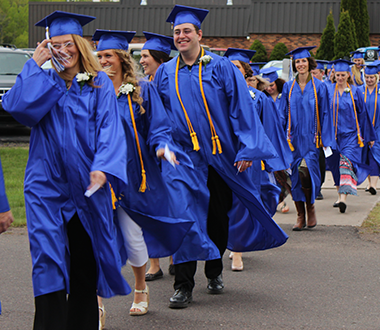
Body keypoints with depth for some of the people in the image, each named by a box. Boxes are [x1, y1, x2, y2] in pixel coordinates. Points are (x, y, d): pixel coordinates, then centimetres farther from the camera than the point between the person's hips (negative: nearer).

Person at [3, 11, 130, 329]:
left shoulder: (99, 84, 5)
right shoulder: (44, 82, 7)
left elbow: (110, 129, -6)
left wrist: (103, 167, -21)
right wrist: (35, 64, -9)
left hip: (87, 185, 1)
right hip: (47, 186, 0)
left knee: (85, 262, 8)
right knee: (50, 259, -9)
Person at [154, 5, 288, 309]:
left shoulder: (222, 68, -1)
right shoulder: (165, 73, 6)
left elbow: (241, 108, -3)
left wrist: (246, 149, -9)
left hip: (221, 155, 0)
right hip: (184, 157, 0)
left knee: (218, 216, 11)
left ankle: (214, 272, 33)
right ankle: (183, 286, -8)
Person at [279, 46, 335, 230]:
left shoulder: (319, 87, 3)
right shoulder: (288, 87, 9)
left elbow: (325, 115, 3)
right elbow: (282, 114, 10)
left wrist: (325, 139, -2)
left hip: (311, 138, -2)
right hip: (293, 139, 2)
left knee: (306, 173, -15)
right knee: (295, 176, 1)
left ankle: (310, 207, 9)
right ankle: (301, 216, 9)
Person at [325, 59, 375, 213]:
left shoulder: (354, 92, 3)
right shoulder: (329, 91, 5)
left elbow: (362, 113, 8)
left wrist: (366, 135, 9)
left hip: (351, 134, -2)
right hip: (334, 134, 3)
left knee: (347, 162, -16)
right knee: (336, 165, 9)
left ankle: (344, 198, -25)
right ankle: (340, 196, 24)